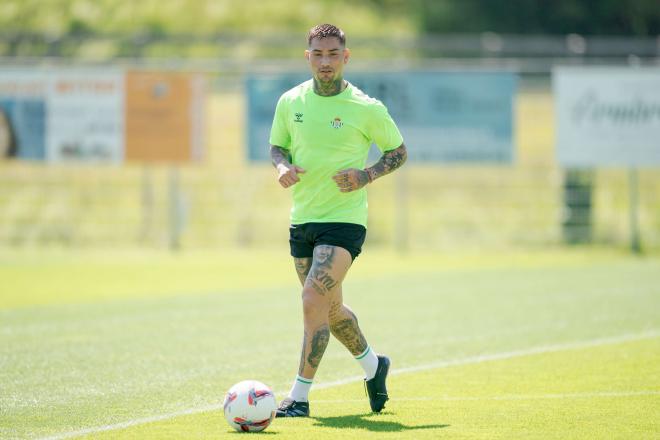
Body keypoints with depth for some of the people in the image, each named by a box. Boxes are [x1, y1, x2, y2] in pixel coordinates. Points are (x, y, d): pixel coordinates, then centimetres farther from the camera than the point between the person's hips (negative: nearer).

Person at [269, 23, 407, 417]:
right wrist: (283, 167, -7)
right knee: (331, 308, 17)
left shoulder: (367, 109, -9)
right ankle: (373, 365, 43)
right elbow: (277, 146, 16)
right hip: (302, 219, 6)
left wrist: (367, 175, -13)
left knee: (314, 300, -19)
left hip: (344, 220, -6)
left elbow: (399, 151, 3)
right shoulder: (290, 103, 2)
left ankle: (300, 397, -14)